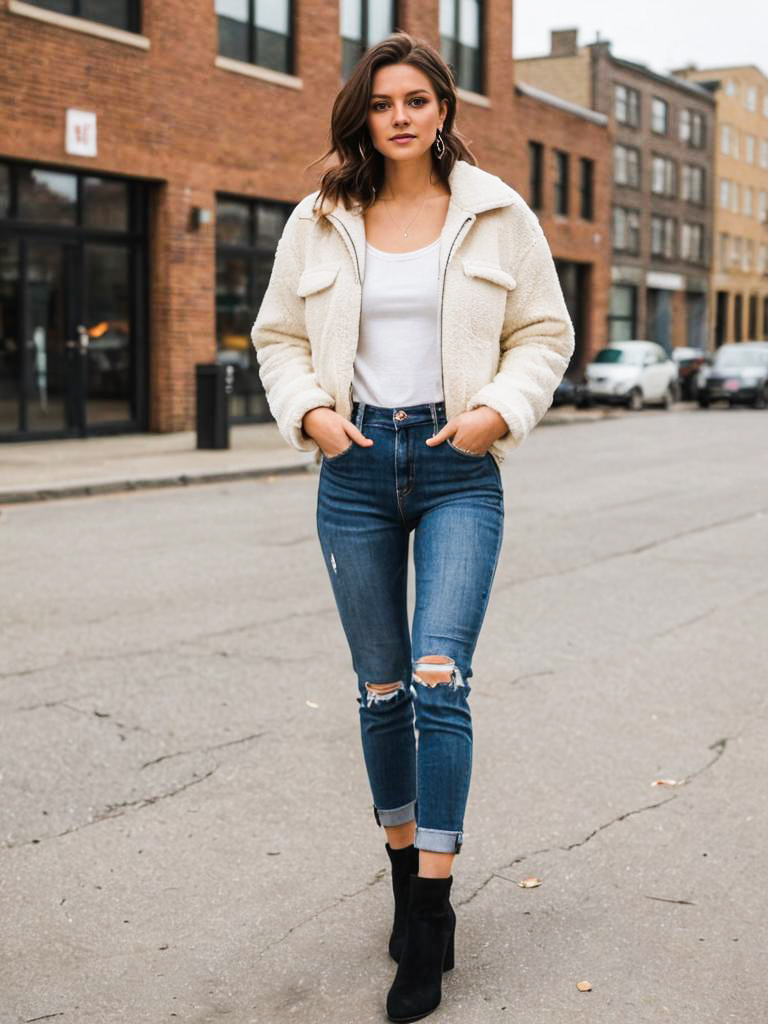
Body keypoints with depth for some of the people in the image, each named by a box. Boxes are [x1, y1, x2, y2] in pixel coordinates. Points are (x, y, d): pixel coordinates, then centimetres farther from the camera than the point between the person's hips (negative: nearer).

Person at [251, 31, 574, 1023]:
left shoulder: (498, 215, 2)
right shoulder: (319, 223, 5)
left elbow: (544, 334, 7)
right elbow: (278, 337, 13)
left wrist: (497, 412, -9)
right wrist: (310, 411, -5)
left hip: (459, 466, -2)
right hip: (356, 466, 2)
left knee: (438, 677, -14)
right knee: (381, 687, 8)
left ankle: (429, 920, -5)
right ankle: (406, 869, 27)